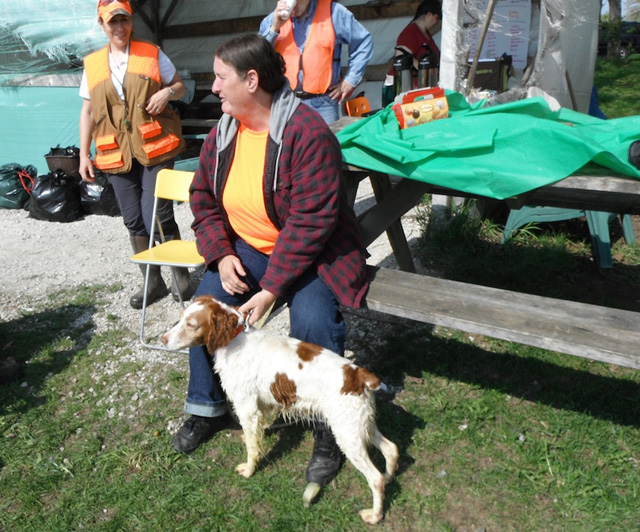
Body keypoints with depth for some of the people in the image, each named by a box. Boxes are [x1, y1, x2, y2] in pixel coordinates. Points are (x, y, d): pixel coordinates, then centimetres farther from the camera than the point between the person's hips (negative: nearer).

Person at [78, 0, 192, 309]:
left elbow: (180, 85, 14)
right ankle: (153, 282, 20)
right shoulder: (92, 64, 11)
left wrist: (168, 92, -9)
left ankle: (181, 277, 9)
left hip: (154, 147, -3)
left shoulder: (152, 54, 5)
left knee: (158, 217, -9)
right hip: (117, 153, 3)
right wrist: (84, 154, 9)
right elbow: (87, 111, 14)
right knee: (133, 221, 7)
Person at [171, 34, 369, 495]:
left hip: (310, 253, -6)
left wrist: (272, 288, -26)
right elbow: (204, 198, 9)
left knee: (313, 324, -28)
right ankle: (207, 409, 13)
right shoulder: (223, 133, 0)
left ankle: (329, 430, -3)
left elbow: (310, 221, -26)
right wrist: (221, 254, -7)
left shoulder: (307, 133, -23)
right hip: (245, 248, 6)